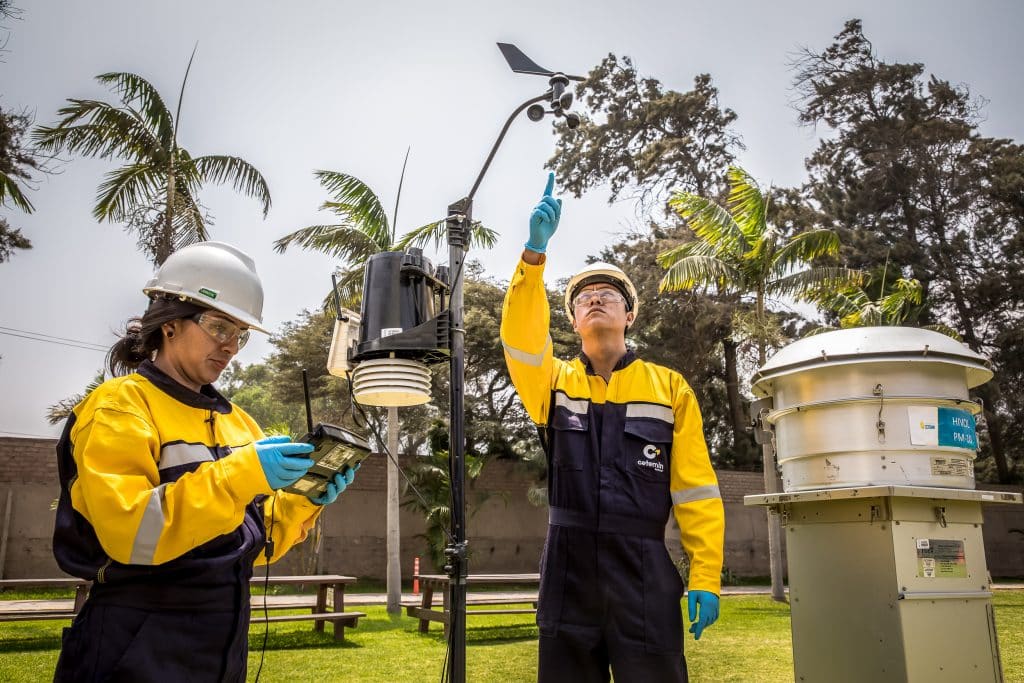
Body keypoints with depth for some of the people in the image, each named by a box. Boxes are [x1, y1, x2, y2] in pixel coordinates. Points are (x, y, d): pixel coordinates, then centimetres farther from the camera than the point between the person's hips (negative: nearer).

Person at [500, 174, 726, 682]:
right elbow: (521, 338, -14)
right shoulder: (553, 381, 7)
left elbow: (696, 490, 2)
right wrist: (535, 251, -25)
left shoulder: (670, 388, 4)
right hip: (568, 573, 2)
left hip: (645, 575, -1)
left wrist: (706, 576, -4)